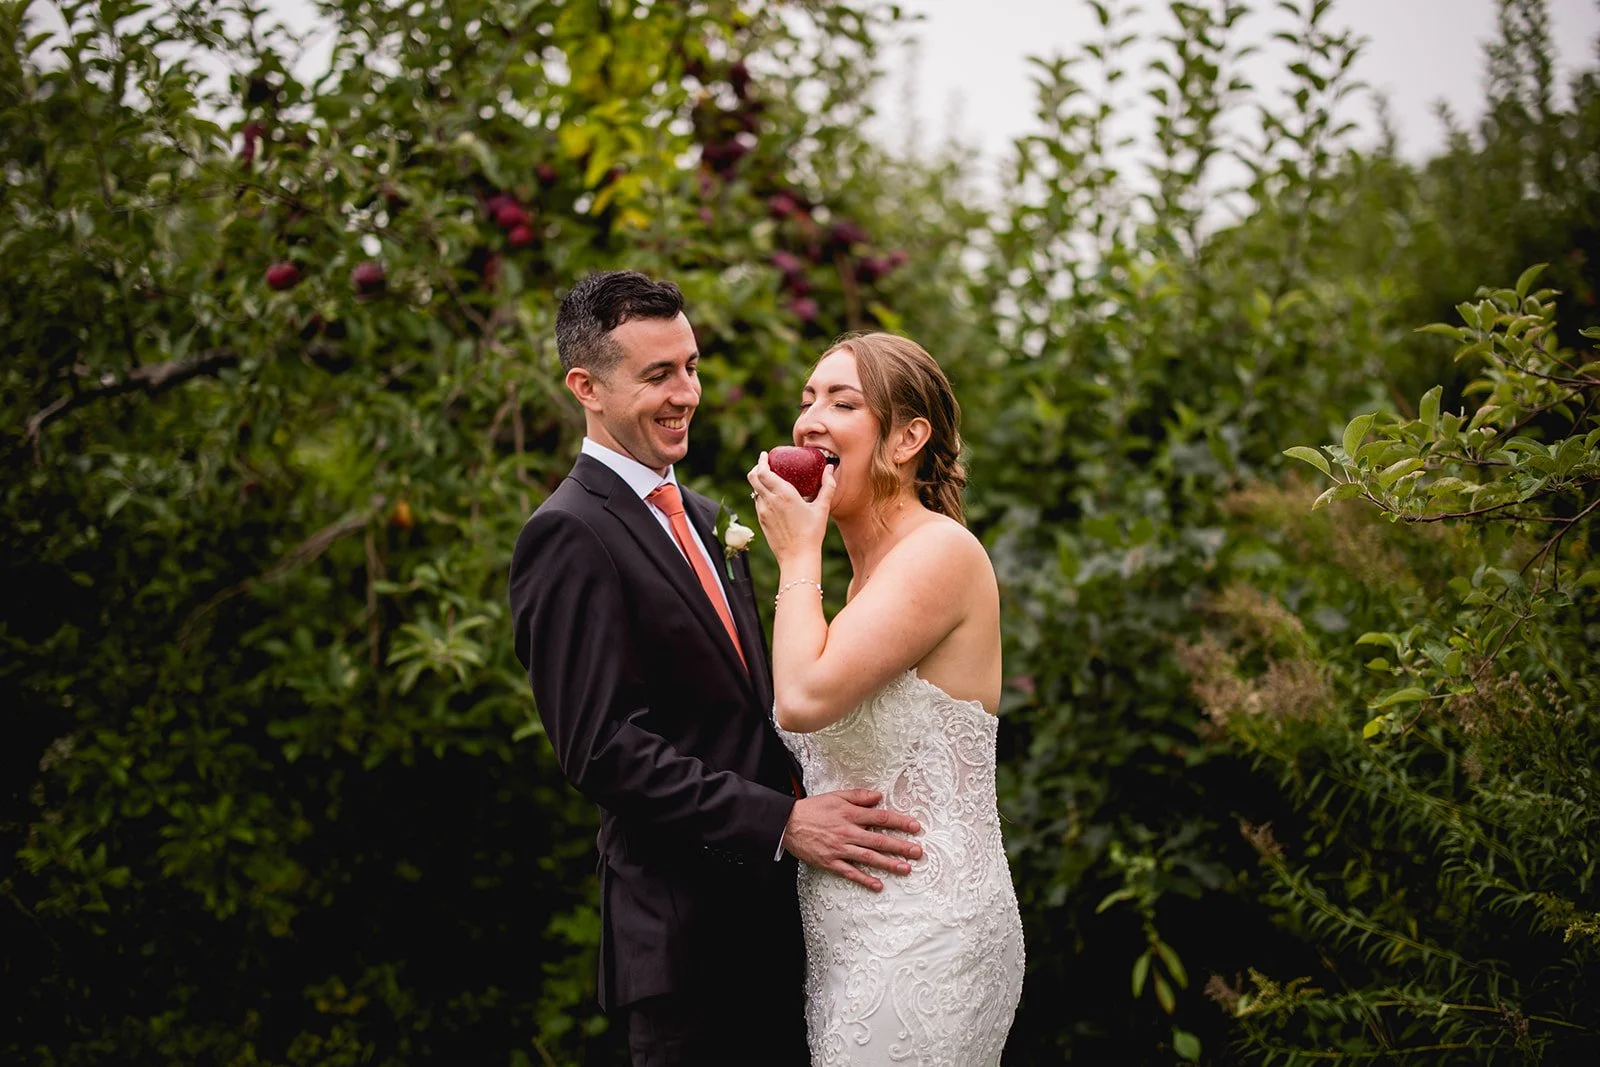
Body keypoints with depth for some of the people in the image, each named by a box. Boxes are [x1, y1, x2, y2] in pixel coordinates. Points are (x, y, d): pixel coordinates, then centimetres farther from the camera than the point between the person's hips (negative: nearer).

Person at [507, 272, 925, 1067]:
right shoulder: (569, 535, -13)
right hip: (684, 934, -8)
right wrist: (782, 824, -22)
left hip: (765, 913, 8)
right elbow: (602, 748, -19)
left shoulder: (697, 516, 16)